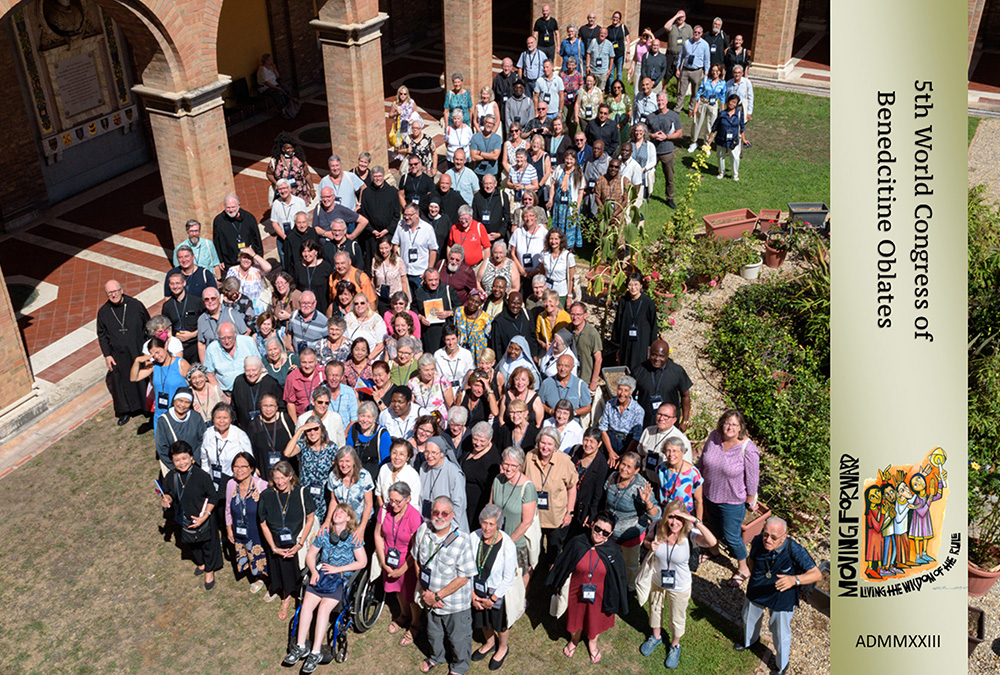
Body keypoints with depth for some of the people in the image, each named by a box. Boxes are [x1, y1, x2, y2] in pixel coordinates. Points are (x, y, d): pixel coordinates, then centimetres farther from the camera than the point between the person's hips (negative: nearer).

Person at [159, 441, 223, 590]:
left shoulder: (202, 476, -25)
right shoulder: (170, 477, -14)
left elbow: (212, 498, -16)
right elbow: (167, 494, 5)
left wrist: (204, 517, -22)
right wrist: (165, 500, -19)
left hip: (204, 520, -4)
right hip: (184, 520, 4)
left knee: (208, 544, 16)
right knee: (192, 545, 26)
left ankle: (209, 570, 42)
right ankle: (200, 563, 56)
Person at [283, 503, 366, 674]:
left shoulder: (353, 537, -2)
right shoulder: (324, 534, 9)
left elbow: (362, 562, -5)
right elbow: (310, 555, 16)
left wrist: (337, 569, -9)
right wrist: (314, 572, -3)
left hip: (342, 578, -4)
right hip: (321, 575, 4)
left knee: (324, 608, -24)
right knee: (306, 604, -19)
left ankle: (316, 652, -20)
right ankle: (300, 647, -13)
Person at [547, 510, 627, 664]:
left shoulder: (613, 551, -20)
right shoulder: (577, 543, -21)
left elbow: (618, 577, -7)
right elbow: (562, 565, -6)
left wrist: (614, 600, -1)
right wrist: (558, 585, 4)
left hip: (599, 596, 0)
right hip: (576, 593, 0)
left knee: (596, 620, 25)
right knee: (576, 617, 25)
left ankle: (592, 642, 57)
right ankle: (574, 640, 57)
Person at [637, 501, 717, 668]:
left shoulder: (689, 533, -33)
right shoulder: (656, 526, -25)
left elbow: (712, 542, -51)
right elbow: (646, 540, -3)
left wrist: (695, 521, -54)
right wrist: (650, 545, -26)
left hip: (679, 587, -2)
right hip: (656, 581, 2)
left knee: (677, 618, 24)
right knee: (655, 610, 30)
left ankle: (675, 645, 54)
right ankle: (656, 637, 61)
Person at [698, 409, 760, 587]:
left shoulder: (748, 449, -26)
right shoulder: (714, 437, -12)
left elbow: (752, 479, -15)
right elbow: (703, 460, 5)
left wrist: (750, 502, -6)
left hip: (733, 501, -5)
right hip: (710, 494, 5)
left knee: (731, 536, 8)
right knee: (715, 528, 26)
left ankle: (743, 569, 31)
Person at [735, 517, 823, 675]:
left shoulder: (794, 550, -34)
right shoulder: (758, 541, -23)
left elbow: (817, 574, -36)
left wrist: (794, 579, -52)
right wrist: (754, 578, 10)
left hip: (781, 598, -4)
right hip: (756, 592, 4)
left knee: (781, 634, 14)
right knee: (749, 618, 30)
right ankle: (749, 640, 65)